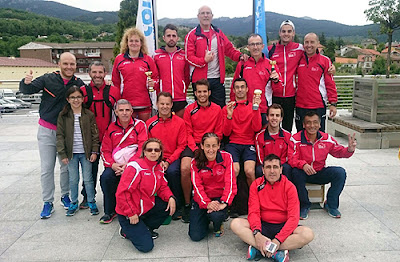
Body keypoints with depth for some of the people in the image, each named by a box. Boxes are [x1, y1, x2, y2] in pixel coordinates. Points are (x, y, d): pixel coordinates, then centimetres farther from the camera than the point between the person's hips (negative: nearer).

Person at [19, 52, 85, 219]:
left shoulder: (79, 84, 0)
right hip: (47, 131, -1)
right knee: (46, 168, 2)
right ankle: (48, 202, 14)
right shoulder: (48, 79, -5)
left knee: (67, 166, 10)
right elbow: (27, 90, -6)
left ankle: (65, 196, 29)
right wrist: (26, 83, -30)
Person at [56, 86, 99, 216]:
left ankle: (91, 202, 22)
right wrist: (62, 154, -4)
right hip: (71, 153, 1)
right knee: (73, 180, 9)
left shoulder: (89, 115, -1)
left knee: (88, 179, 6)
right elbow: (60, 136, 0)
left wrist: (94, 151, -3)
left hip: (86, 152, -1)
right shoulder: (63, 116, -1)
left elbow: (95, 134, 2)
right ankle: (74, 203, 25)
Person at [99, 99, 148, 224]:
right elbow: (105, 150, 10)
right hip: (115, 165, 3)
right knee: (106, 177, -25)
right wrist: (112, 164, -10)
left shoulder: (140, 125, 2)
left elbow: (142, 148, -7)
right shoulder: (111, 128, 12)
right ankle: (110, 211, -4)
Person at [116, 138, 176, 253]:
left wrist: (170, 197, -13)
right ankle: (127, 230, 17)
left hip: (147, 207, 8)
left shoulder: (159, 169, 2)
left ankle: (145, 228, 10)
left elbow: (163, 187, 9)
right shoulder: (135, 167, -23)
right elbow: (121, 193, -24)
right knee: (146, 246, -13)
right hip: (128, 214, -7)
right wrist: (131, 213, -20)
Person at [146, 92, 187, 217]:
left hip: (174, 158, -1)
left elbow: (181, 146, -2)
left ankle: (178, 206, -10)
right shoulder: (149, 123, 5)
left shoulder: (180, 122, 0)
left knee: (172, 171, -32)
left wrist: (168, 161, -14)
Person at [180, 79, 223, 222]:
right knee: (185, 169, -26)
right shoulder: (189, 109, 8)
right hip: (193, 145, 0)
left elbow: (218, 133, 8)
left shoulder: (217, 109, 9)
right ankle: (187, 204, -8)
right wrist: (195, 148, -11)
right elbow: (188, 133, 4)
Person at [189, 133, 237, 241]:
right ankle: (206, 219, 26)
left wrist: (224, 203, -25)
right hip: (201, 200, 1)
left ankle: (218, 226, 6)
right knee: (195, 236, -10)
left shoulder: (226, 157, -7)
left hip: (220, 197, -1)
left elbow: (230, 182, -12)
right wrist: (207, 203, -27)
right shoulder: (195, 162, -4)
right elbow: (197, 186, -10)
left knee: (216, 215, -35)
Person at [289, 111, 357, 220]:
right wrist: (303, 164, -40)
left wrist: (349, 150, -16)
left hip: (320, 173, 3)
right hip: (303, 174, -3)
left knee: (340, 172, -19)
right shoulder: (296, 139, -14)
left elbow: (339, 152, 7)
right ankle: (304, 206, -12)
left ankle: (331, 205, 2)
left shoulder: (326, 138, -3)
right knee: (296, 172, -36)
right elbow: (292, 159, -20)